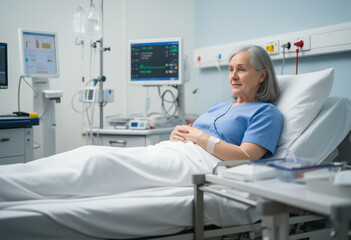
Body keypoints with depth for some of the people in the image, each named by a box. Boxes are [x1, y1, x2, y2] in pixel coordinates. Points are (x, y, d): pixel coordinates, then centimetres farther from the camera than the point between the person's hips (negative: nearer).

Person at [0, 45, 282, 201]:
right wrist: (179, 133, 3)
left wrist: (198, 136, -4)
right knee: (91, 152, -15)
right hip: (166, 152, 8)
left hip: (199, 163, -8)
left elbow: (245, 157, -7)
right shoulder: (218, 107, 31)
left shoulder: (266, 112, 8)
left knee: (101, 162, -27)